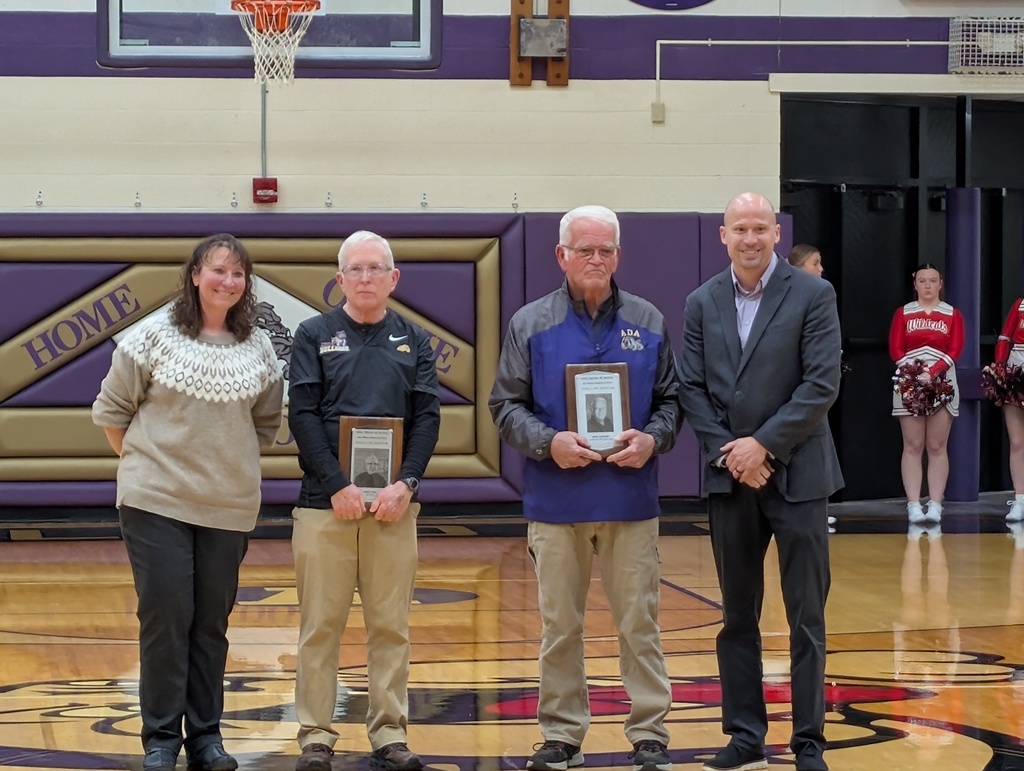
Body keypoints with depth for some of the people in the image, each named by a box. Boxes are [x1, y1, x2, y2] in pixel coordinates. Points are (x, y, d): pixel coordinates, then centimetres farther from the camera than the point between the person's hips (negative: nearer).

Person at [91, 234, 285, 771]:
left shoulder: (259, 348, 4)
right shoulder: (154, 335, -4)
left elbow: (267, 422, 15)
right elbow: (111, 409, 2)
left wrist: (235, 465, 9)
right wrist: (142, 462, 5)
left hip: (229, 506, 3)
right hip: (156, 503, -3)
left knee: (212, 622, 8)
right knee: (165, 617, -3)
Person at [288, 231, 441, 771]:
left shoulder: (413, 341, 11)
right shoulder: (314, 336, 4)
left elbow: (428, 417, 4)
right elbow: (302, 415, -4)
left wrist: (406, 484, -10)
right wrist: (337, 486, -13)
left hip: (392, 502, 2)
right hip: (325, 502, -2)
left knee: (391, 625, 4)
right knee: (320, 625, 1)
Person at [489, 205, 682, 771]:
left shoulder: (648, 322, 7)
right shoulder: (530, 325, 4)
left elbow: (670, 399, 11)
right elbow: (506, 405, 3)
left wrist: (652, 439, -9)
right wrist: (548, 443, -13)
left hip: (631, 502, 0)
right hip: (555, 502, 0)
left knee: (639, 623, 2)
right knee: (560, 626, 7)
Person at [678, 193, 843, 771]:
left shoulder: (812, 294, -4)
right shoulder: (702, 304, 7)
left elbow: (823, 384, -10)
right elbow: (693, 390, 4)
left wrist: (764, 444, -14)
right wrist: (729, 453, -9)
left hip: (797, 475, -3)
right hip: (730, 479, 3)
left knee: (806, 616, 0)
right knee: (738, 616, 8)